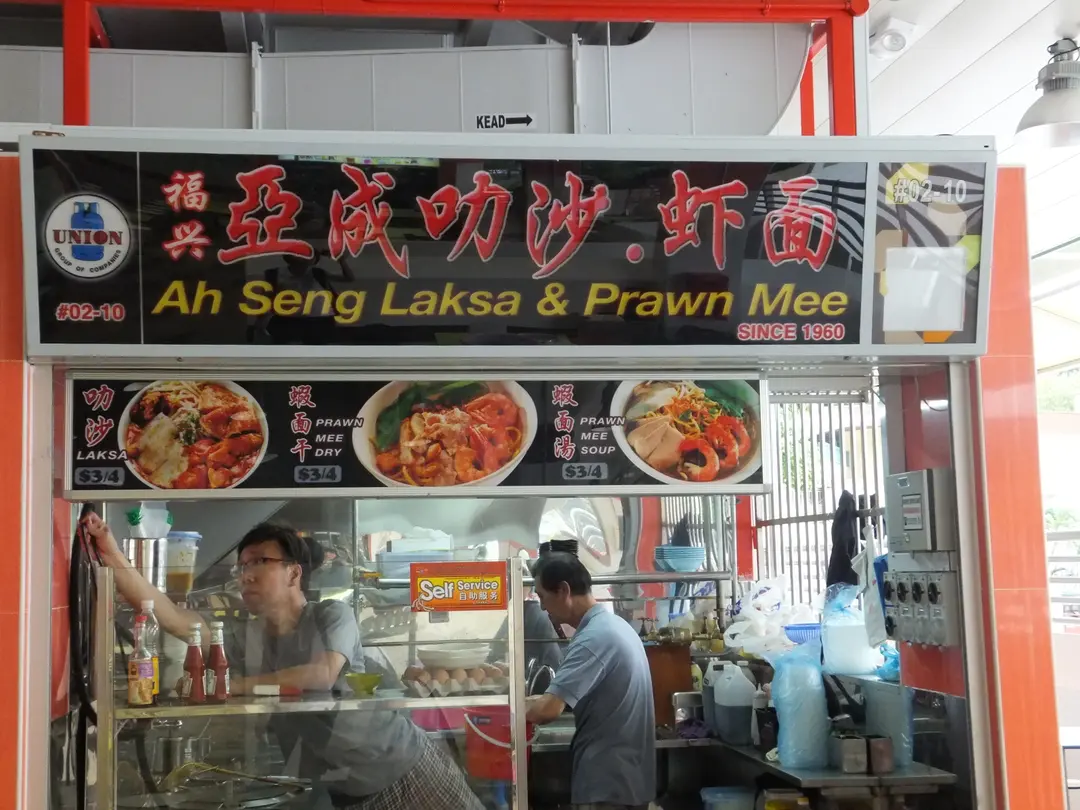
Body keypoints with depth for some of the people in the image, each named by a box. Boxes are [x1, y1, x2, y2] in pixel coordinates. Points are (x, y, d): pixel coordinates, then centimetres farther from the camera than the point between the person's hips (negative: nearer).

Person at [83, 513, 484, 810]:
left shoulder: (331, 615, -12)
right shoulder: (245, 640, 0)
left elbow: (323, 674, -30)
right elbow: (170, 616, -9)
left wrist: (235, 685, -26)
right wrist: (113, 556, -19)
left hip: (406, 768, -4)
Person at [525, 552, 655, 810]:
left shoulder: (594, 638, -21)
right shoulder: (613, 624, 11)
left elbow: (549, 709, -28)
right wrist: (535, 701, 11)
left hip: (608, 780, -9)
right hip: (624, 774, 9)